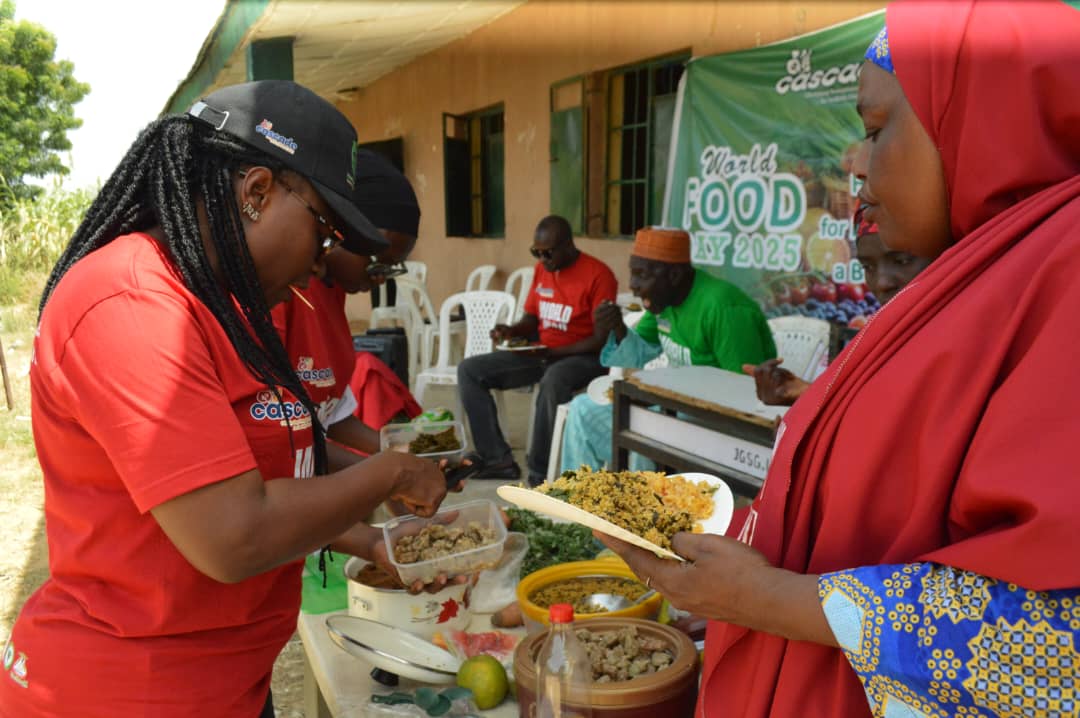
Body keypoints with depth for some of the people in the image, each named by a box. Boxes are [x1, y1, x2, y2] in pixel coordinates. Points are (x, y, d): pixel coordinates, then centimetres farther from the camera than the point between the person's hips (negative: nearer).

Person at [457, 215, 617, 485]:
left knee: (552, 381, -41)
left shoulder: (598, 275, -13)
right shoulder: (541, 270, 9)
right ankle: (498, 459, -8)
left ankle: (540, 472, -25)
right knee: (469, 370, -4)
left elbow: (602, 340, -16)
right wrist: (510, 331, -7)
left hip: (583, 358, -7)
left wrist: (550, 352, -22)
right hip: (541, 354, 7)